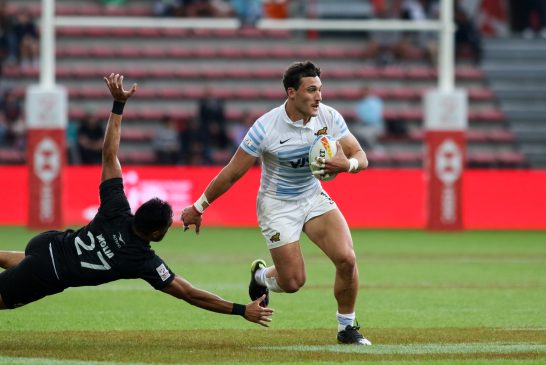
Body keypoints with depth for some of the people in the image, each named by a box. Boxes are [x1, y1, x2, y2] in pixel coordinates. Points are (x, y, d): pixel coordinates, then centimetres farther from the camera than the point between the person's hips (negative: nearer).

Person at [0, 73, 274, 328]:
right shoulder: (145, 262, -21)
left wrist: (118, 103, -4)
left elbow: (109, 154, -9)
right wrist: (242, 310, -18)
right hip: (45, 278, -7)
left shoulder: (117, 212, -11)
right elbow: (189, 294, -19)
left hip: (49, 243, 7)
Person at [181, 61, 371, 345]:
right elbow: (232, 173, -14)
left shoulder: (329, 117, -12)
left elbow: (361, 158, -7)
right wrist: (198, 208, -8)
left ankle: (347, 327, 6)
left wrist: (346, 164, -32)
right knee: (293, 282, -7)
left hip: (314, 197, 4)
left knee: (347, 259, -15)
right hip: (277, 206, -4)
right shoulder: (266, 127, -23)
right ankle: (261, 276, 31)